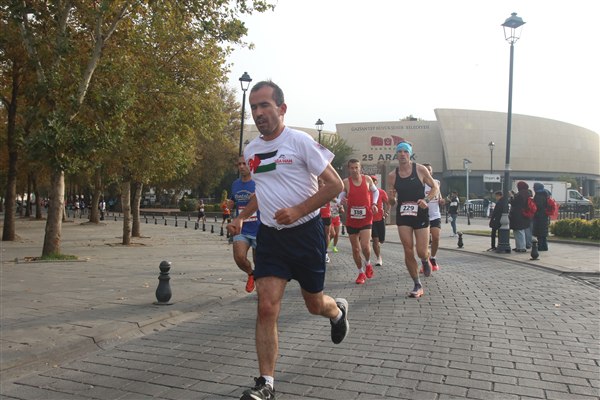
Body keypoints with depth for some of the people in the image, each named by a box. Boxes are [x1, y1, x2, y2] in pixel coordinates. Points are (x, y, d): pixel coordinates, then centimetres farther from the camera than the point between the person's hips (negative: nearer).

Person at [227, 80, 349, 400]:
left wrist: (298, 211, -21)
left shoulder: (300, 141, -12)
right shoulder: (250, 151, 6)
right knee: (266, 308, -8)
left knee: (314, 305, 12)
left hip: (305, 232, -4)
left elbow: (335, 185, -12)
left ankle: (338, 310, 49)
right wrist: (242, 217, 10)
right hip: (270, 235, 4)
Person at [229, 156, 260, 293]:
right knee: (239, 257, -17)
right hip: (241, 229, 3)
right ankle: (250, 274, 15)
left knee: (259, 261, 8)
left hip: (258, 230, -3)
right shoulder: (235, 184, 8)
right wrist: (230, 205, 2)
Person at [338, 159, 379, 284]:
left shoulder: (367, 179, 0)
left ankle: (368, 264, 18)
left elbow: (375, 191, 17)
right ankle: (361, 273, 25)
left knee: (365, 246, -14)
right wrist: (341, 201, -31)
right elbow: (340, 197, -7)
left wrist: (374, 204, 2)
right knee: (355, 249, 7)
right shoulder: (346, 182, -5)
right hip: (351, 219, 1)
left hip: (366, 218, 0)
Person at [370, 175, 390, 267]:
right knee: (375, 240, -7)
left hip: (380, 219, 1)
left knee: (381, 240, 6)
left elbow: (388, 203, 6)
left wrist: (387, 212, -8)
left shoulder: (382, 192, 0)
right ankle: (379, 258, 5)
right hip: (370, 219, -1)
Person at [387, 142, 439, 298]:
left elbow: (435, 188, 4)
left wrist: (426, 200, -14)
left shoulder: (420, 170, -4)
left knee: (421, 252, -3)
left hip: (420, 214, -2)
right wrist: (391, 198, -14)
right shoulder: (392, 175, 3)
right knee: (408, 252, -2)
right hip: (402, 216, 2)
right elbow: (392, 202, 10)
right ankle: (417, 286, 12)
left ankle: (426, 261, 36)